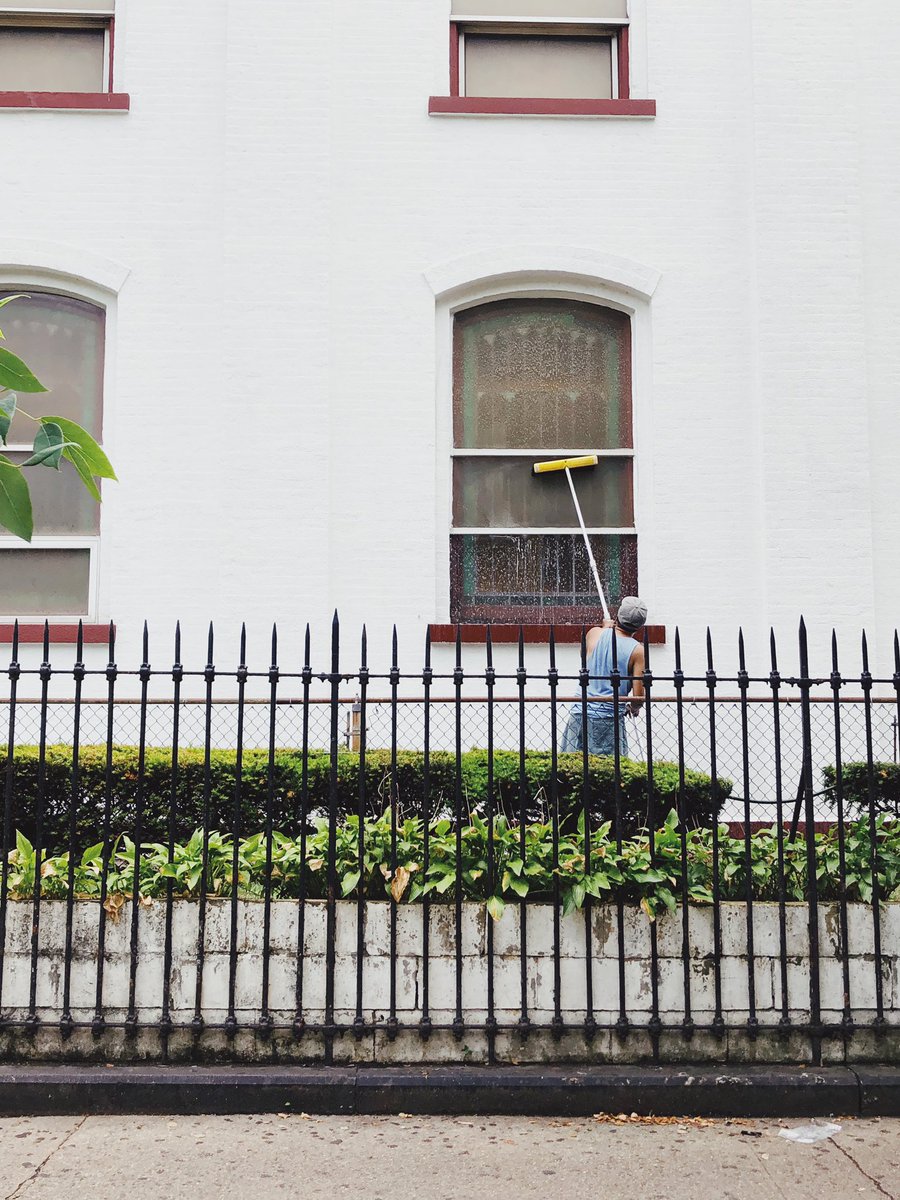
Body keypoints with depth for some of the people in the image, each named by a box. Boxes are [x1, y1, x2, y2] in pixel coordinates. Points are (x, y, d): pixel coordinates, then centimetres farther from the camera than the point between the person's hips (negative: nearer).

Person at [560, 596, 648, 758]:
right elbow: (638, 696, -5)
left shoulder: (595, 633, 4)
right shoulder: (637, 650, -4)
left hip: (580, 714, 2)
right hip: (610, 719, -2)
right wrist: (633, 708, 19)